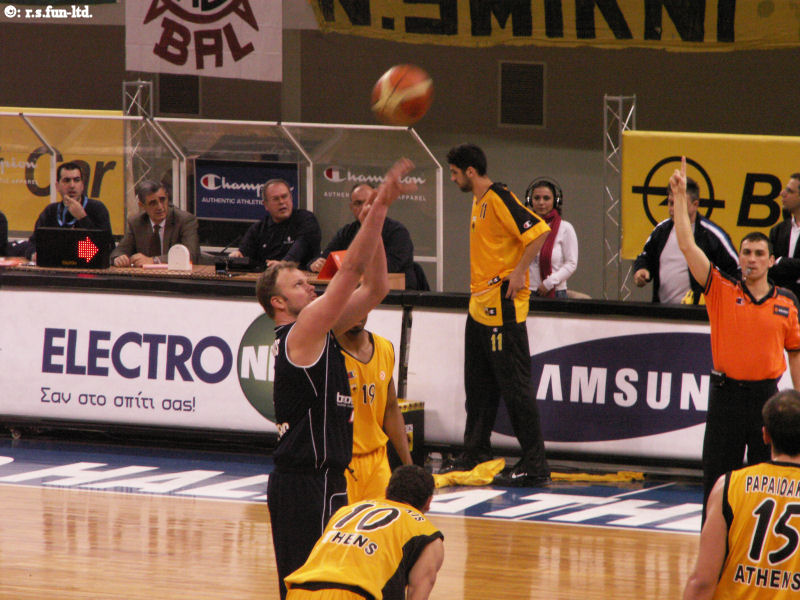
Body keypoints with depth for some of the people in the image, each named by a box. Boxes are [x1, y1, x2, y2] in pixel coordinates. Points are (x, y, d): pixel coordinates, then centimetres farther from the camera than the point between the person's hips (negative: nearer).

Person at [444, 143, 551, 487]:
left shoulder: (499, 199, -14)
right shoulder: (479, 203, 16)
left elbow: (538, 231, -22)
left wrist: (519, 273, -22)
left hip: (502, 306, -10)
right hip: (480, 305, 10)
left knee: (513, 384, -9)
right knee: (478, 384, 16)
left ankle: (534, 465, -7)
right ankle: (475, 455, 26)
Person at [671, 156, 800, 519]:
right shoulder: (722, 291, 0)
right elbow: (687, 245, -7)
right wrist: (680, 197, -13)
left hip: (766, 394, 1)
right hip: (726, 393, 0)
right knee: (717, 476, 2)